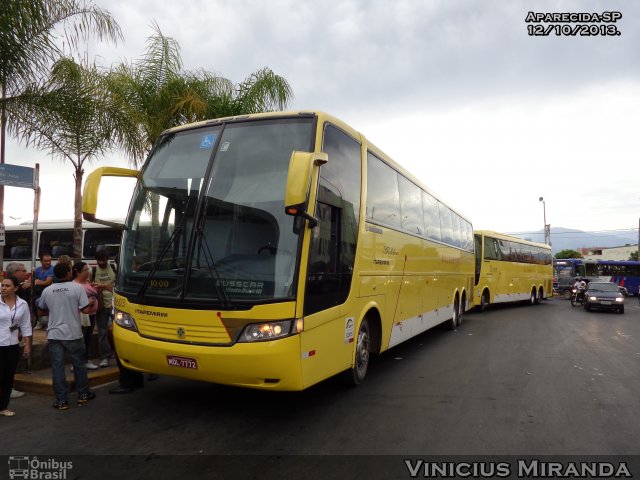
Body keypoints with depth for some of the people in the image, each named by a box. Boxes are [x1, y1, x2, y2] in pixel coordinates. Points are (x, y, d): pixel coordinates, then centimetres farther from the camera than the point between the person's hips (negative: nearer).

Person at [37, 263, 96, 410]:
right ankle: (83, 395, 24)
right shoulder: (77, 288, -9)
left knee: (57, 368, 7)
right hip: (73, 334, -2)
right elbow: (85, 310, -12)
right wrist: (88, 305, 9)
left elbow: (40, 311, 15)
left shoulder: (47, 290, 3)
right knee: (79, 365, 13)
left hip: (54, 335, 2)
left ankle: (61, 401, 10)